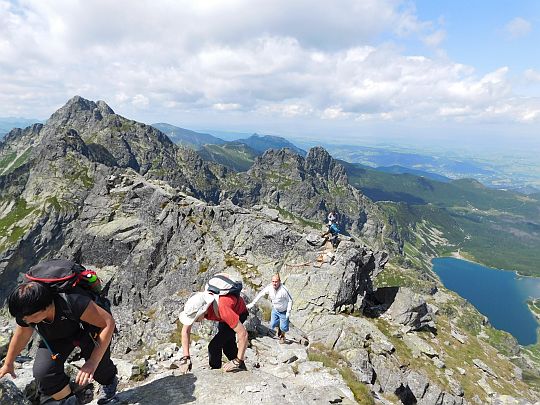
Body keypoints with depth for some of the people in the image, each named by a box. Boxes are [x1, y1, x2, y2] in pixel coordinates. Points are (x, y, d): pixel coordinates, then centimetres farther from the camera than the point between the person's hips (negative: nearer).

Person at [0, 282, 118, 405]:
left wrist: (92, 362, -39)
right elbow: (21, 335, 2)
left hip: (88, 331, -4)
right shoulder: (26, 314, -23)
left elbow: (108, 323, -36)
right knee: (42, 372, -18)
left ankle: (109, 381, 18)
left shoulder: (72, 302, -43)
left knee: (99, 367, -21)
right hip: (56, 337, 4)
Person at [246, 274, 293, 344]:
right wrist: (252, 304, -8)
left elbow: (290, 300, -18)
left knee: (283, 327, 1)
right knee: (272, 325, 8)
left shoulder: (284, 290, -31)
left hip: (284, 311, -4)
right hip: (275, 310, 4)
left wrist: (288, 312, -18)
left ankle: (282, 336, 35)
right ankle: (279, 328, 44)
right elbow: (260, 294, -9)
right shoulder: (269, 288, -19)